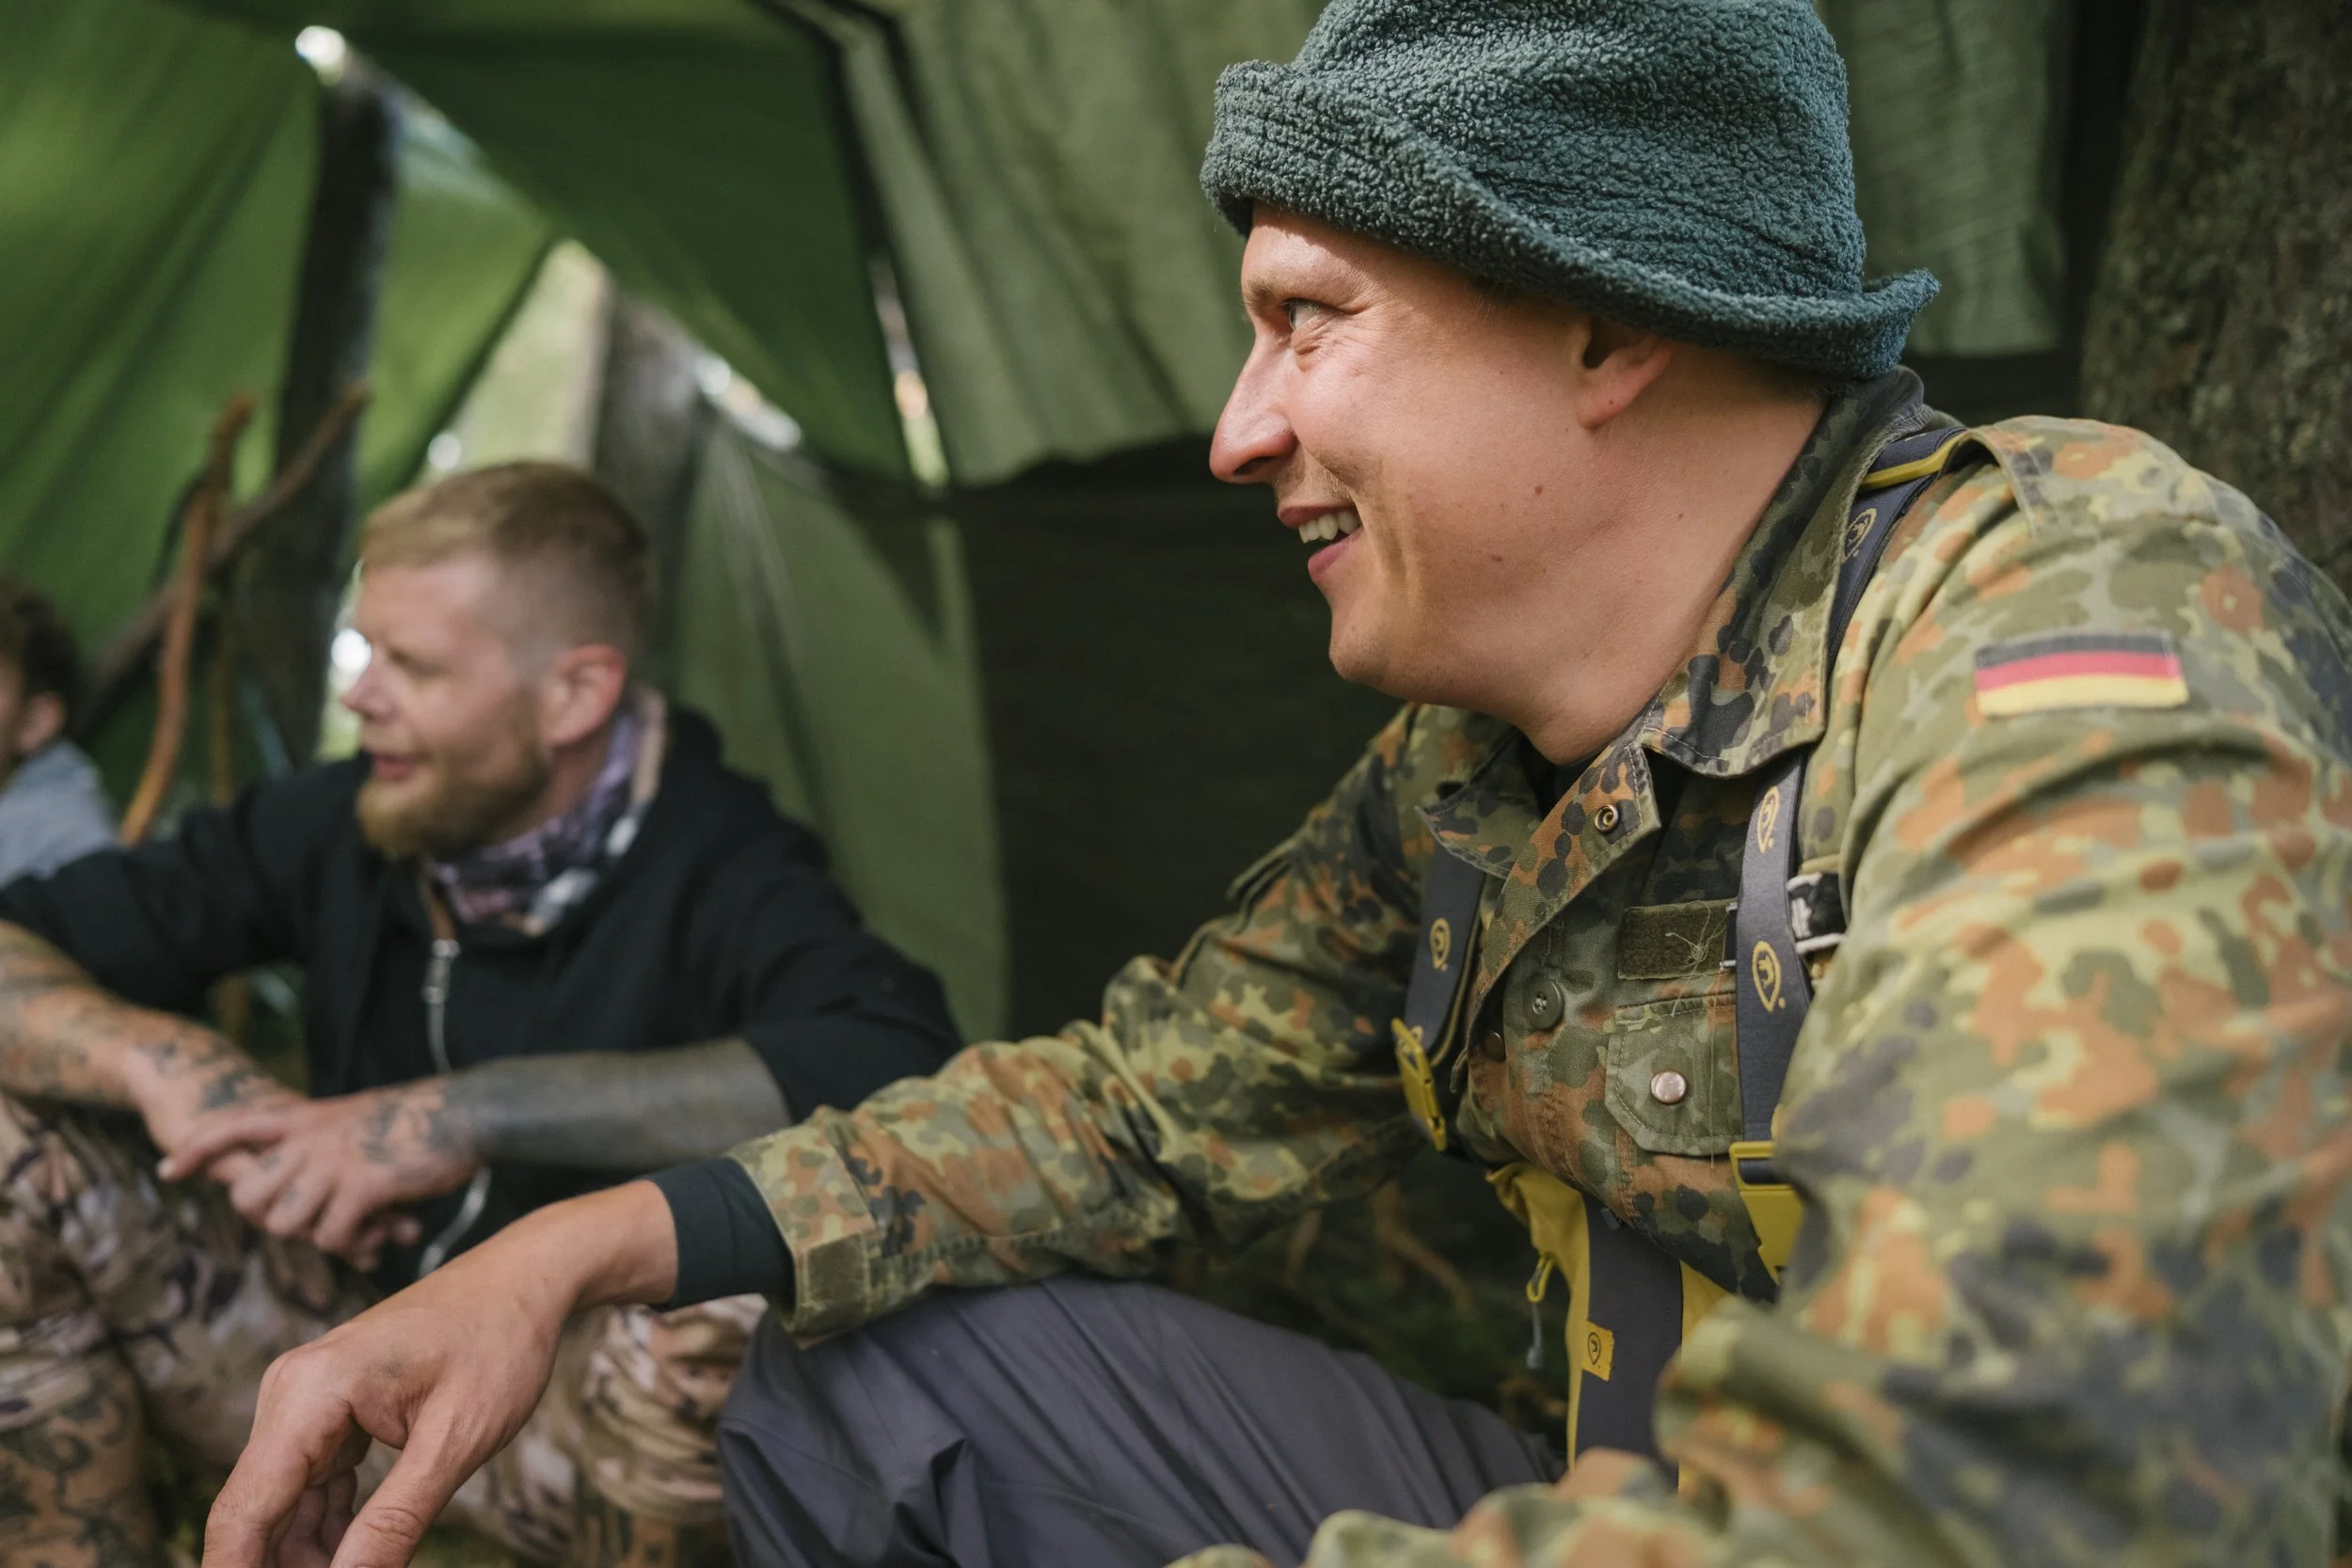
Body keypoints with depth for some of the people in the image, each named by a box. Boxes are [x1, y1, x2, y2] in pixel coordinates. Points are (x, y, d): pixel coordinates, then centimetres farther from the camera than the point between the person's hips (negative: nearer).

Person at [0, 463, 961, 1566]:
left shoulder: (715, 870, -21)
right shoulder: (339, 825, -6)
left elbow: (903, 1063, -42)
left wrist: (474, 1114, -40)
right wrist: (158, 1060, -26)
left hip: (580, 1424, -4)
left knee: (726, 1311, -39)